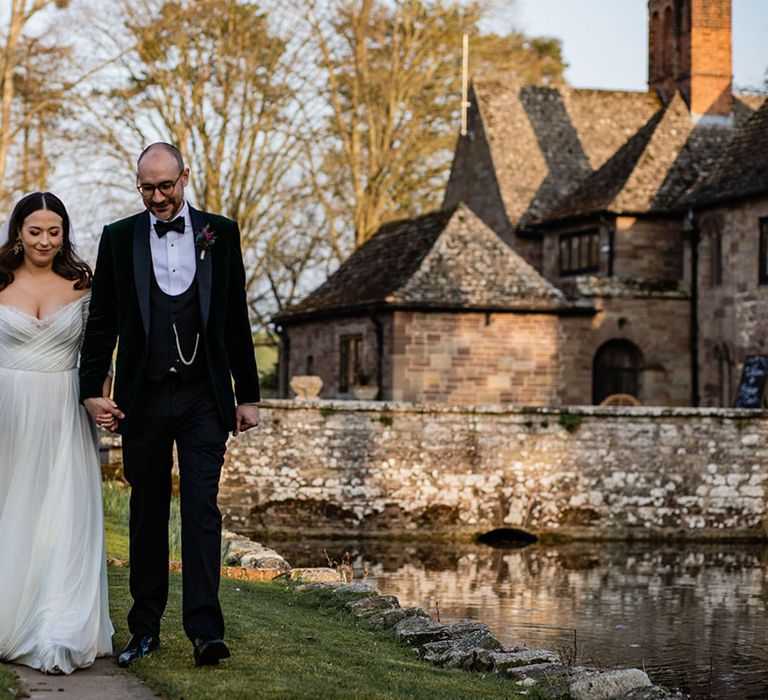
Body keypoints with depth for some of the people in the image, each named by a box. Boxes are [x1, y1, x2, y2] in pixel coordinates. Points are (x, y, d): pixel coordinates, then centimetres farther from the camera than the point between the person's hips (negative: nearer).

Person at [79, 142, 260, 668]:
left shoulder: (220, 233, 5)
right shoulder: (119, 238, 5)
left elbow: (237, 319, 8)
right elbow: (102, 321, 5)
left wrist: (248, 396, 6)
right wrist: (92, 389, -5)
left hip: (204, 397, -1)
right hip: (144, 398, 1)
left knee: (202, 509, -7)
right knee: (148, 513, 8)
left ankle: (205, 629, -11)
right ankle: (145, 628, 16)